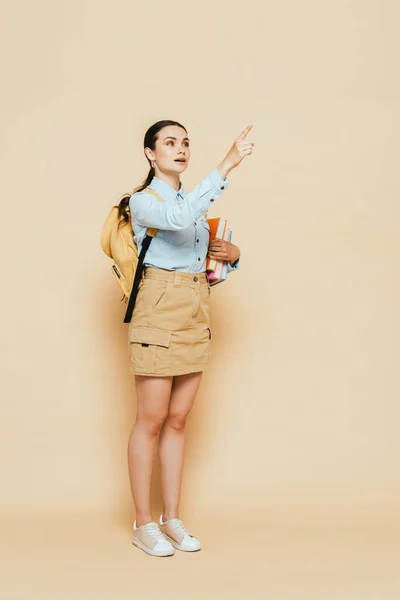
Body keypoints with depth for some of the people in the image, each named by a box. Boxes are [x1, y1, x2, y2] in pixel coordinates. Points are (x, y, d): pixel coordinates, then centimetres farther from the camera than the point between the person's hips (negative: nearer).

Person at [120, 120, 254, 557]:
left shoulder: (195, 201, 18)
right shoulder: (142, 201, -5)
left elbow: (213, 261, 25)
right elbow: (178, 219, -28)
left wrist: (232, 254, 1)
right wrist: (226, 166, -30)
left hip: (196, 314, 6)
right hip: (160, 311, -6)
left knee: (178, 420, 9)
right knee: (152, 419, -2)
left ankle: (172, 518, 18)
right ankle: (143, 524, 9)